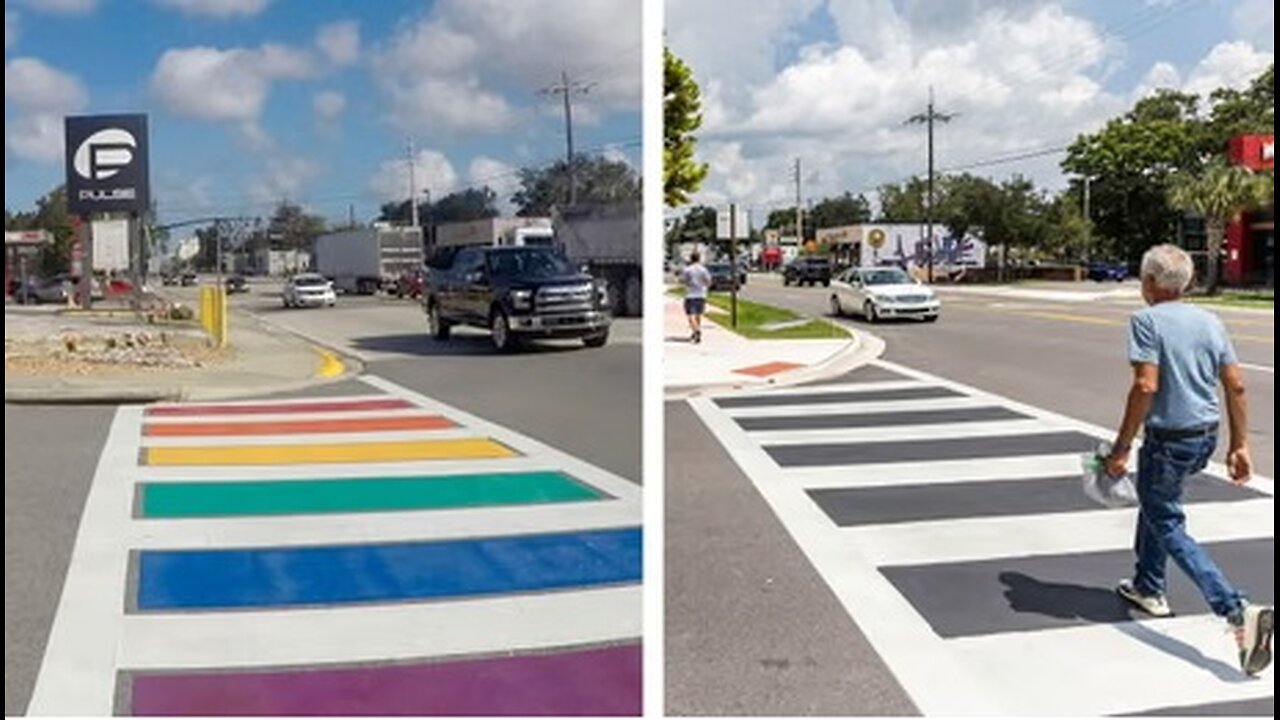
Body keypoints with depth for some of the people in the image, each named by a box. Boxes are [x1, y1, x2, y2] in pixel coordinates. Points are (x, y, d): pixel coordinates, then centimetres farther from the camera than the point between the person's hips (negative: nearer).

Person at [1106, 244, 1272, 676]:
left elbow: (1146, 386, -23)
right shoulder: (1211, 322, 7)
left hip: (1168, 439, -8)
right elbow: (1236, 386, 5)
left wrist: (1121, 448, -17)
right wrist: (1239, 444, 11)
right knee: (1154, 502, 28)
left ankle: (1238, 612, -14)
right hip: (1206, 436, 8)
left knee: (1167, 526, 0)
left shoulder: (1147, 321, -14)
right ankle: (1147, 588, 40)